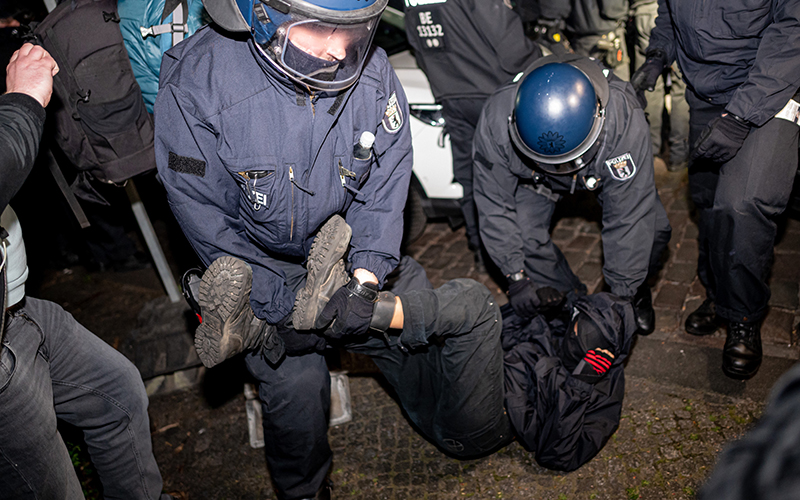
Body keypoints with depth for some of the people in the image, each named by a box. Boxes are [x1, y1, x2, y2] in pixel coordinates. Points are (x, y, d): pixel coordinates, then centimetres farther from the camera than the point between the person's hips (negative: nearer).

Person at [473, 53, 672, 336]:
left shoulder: (626, 121, -42)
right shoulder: (495, 121, -39)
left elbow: (628, 218, -33)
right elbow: (495, 206, -25)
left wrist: (622, 295, -27)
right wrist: (516, 278, -23)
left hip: (605, 170, 0)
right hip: (534, 178, 1)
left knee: (651, 229, -16)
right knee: (523, 238, -18)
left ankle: (635, 290, 17)